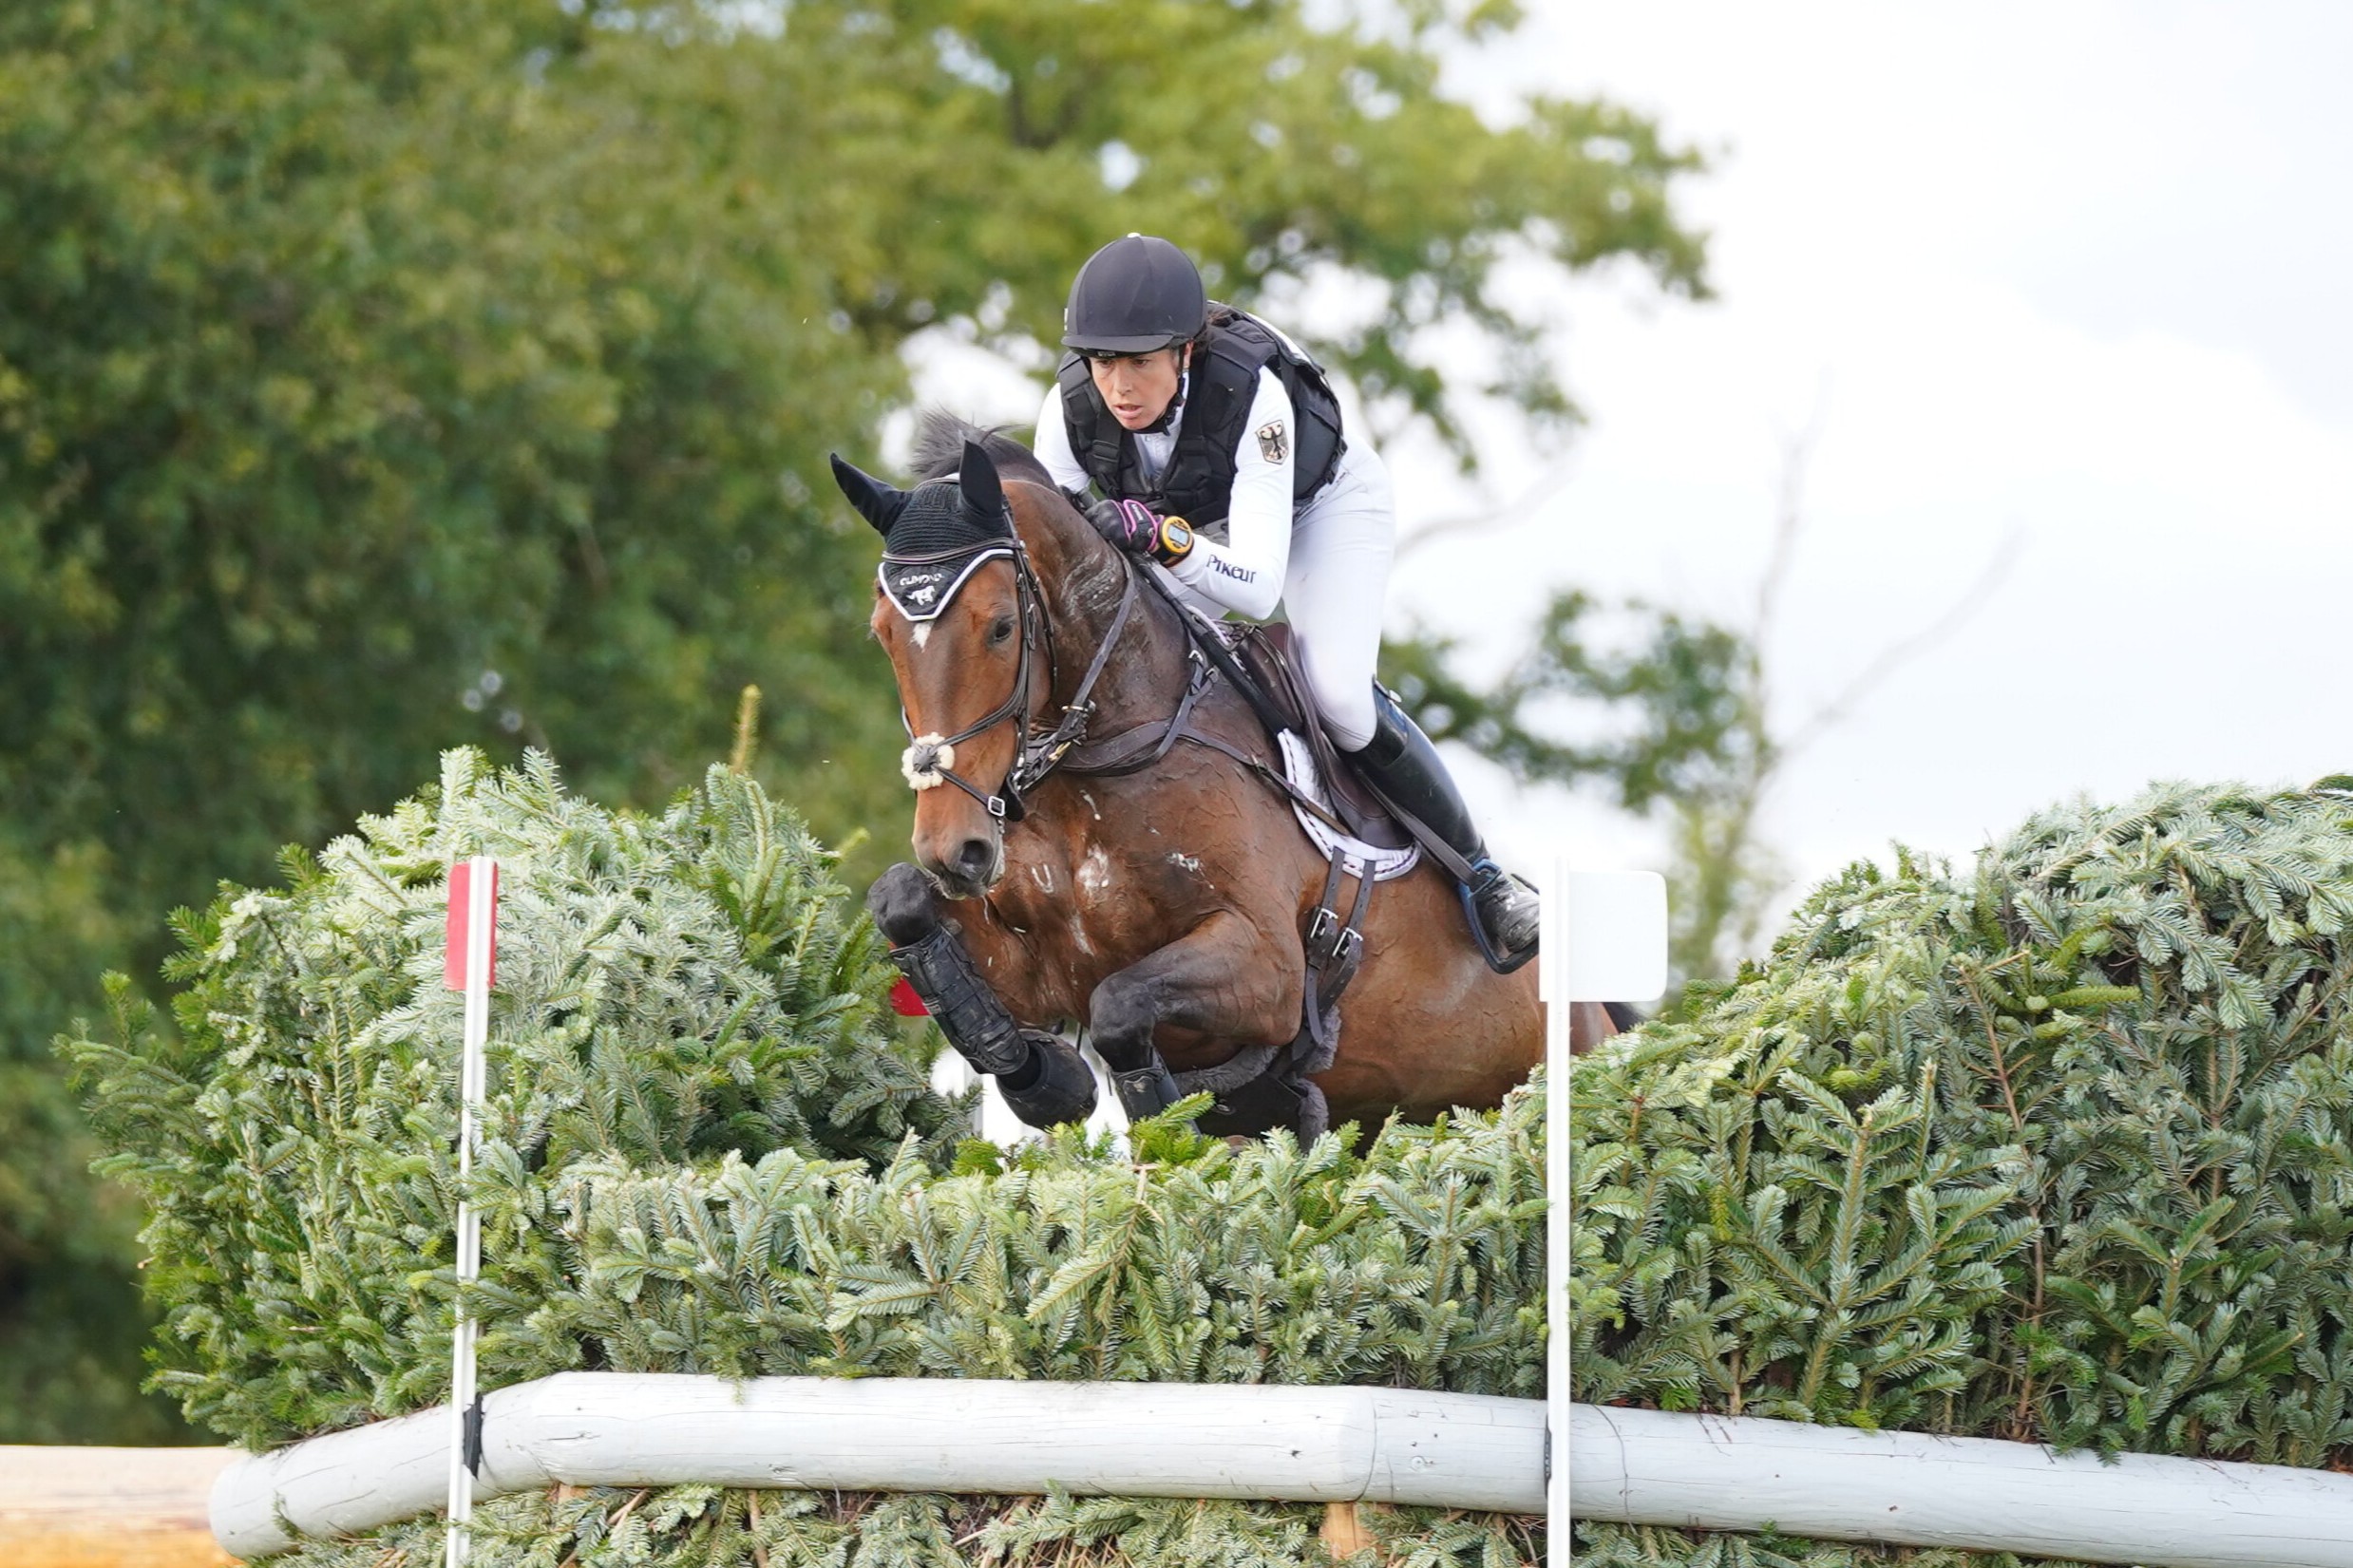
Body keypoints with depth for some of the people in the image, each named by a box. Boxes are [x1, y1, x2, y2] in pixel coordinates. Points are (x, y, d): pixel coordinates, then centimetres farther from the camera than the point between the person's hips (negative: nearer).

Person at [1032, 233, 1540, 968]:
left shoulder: (1251, 391, -42)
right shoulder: (1072, 409, -29)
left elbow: (1257, 584, -46)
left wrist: (1164, 538, -63)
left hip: (1326, 501, -5)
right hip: (1197, 517, 5)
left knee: (1338, 694, -24)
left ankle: (1479, 873, -6)